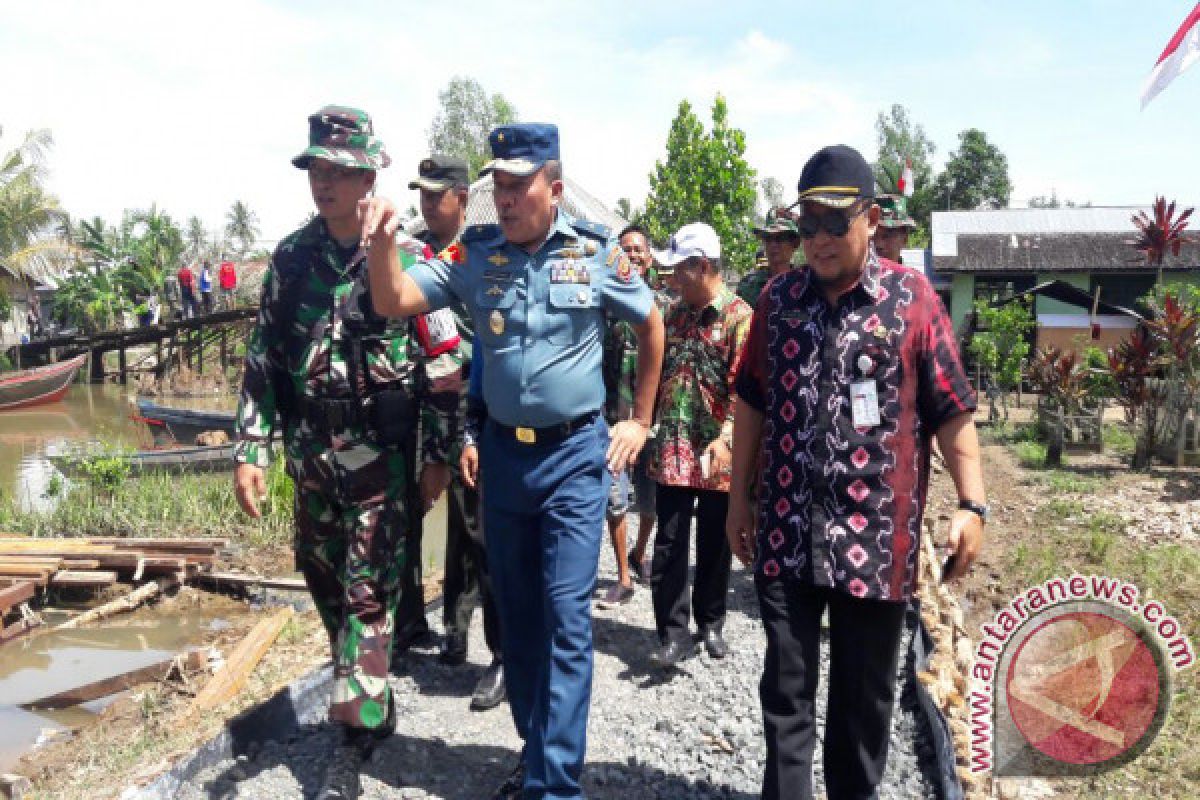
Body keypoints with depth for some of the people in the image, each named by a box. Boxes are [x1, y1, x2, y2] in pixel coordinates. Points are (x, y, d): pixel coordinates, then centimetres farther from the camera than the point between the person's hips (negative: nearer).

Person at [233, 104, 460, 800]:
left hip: (379, 450, -5)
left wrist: (438, 452, -7)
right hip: (311, 450, 6)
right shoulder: (291, 258, 6)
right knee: (326, 582, 16)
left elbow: (442, 361, -6)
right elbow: (264, 357, 8)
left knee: (368, 593, -2)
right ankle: (376, 707, 36)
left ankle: (354, 742, 9)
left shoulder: (406, 258, -8)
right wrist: (251, 447, 3)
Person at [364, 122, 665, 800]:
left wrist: (641, 420, 8)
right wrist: (384, 242, -24)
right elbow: (395, 303, -4)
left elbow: (653, 325, 8)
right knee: (516, 611, 14)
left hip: (576, 453, -3)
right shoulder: (474, 253, 0)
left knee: (566, 615, -5)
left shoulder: (596, 251, -5)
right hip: (503, 450, 4)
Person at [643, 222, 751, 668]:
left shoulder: (739, 316, -8)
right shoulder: (674, 314, 11)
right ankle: (674, 633, 9)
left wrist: (726, 438, -26)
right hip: (672, 448, 4)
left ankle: (710, 624, 29)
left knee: (714, 546, 11)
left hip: (717, 452, -4)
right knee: (669, 544, 1)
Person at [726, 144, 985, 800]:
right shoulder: (778, 298, 6)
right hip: (786, 530, 2)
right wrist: (738, 498, 11)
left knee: (864, 696, 14)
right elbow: (752, 403, 11)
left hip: (876, 534, -1)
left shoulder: (912, 298, -3)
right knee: (785, 689, 9)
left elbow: (951, 412, -1)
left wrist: (972, 504, -8)